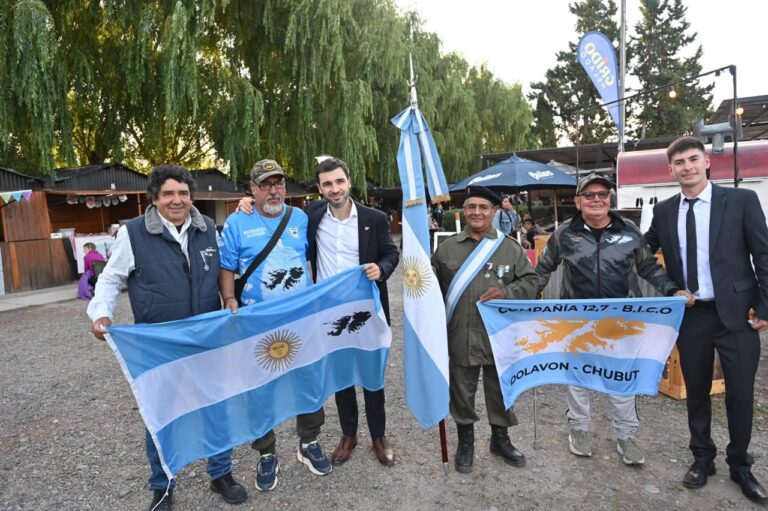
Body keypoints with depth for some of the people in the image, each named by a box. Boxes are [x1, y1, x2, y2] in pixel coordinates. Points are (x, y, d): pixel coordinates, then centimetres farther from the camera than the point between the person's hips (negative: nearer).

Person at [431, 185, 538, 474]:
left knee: (501, 390, 16)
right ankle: (465, 441, 35)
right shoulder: (447, 247, 4)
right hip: (461, 337, 0)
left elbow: (530, 282, 2)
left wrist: (506, 292, -15)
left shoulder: (510, 248, 3)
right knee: (462, 391, 13)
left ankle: (500, 439, 39)